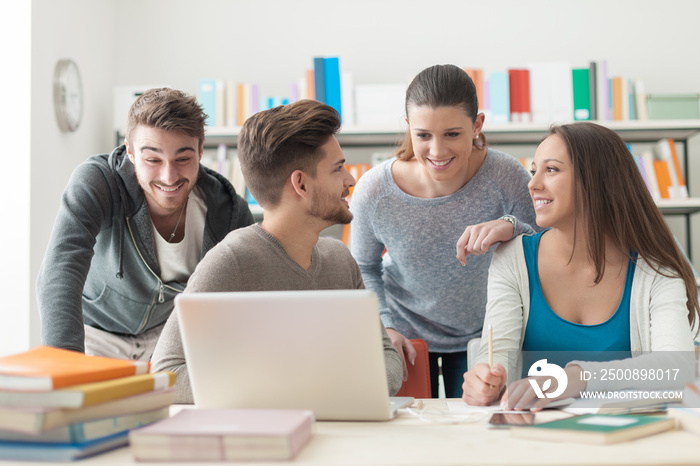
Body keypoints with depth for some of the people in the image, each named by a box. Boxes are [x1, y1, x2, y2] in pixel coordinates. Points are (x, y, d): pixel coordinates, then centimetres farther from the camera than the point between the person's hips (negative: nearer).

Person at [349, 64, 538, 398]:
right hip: (406, 335, 0)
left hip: (480, 334, 0)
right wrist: (385, 327, -14)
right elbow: (364, 268, -3)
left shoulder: (505, 177, -26)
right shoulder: (374, 191, -22)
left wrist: (511, 228, -38)